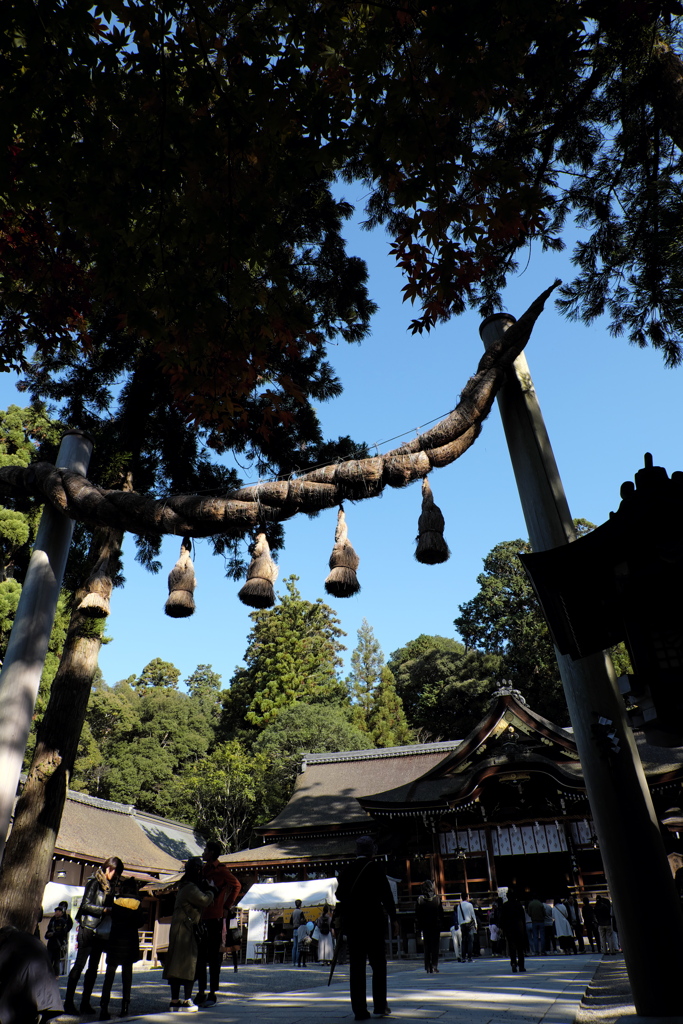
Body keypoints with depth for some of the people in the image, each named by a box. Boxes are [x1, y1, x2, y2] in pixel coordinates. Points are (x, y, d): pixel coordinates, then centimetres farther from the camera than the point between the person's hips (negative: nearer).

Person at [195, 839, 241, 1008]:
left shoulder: (221, 870, -8)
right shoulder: (204, 870, 14)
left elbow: (236, 886, -11)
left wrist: (227, 907, -12)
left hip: (215, 918, -7)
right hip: (201, 918, 7)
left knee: (214, 956, -1)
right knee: (200, 956, 11)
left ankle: (213, 994, 6)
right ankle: (201, 992, 20)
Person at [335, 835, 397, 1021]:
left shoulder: (345, 871, 5)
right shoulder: (375, 868, -6)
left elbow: (340, 896, 11)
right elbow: (387, 895, -7)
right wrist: (393, 919, 0)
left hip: (352, 924, 3)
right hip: (373, 922, -3)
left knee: (356, 966, 7)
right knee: (378, 965, 9)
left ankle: (359, 1010, 8)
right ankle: (380, 1006, 10)